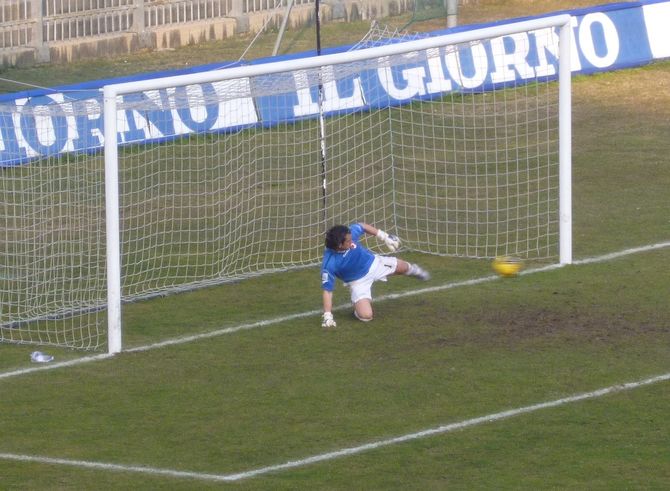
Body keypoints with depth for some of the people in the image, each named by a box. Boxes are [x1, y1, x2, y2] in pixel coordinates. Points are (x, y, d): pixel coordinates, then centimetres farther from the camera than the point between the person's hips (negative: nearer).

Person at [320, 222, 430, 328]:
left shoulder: (349, 234, -29)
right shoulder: (329, 264, -38)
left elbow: (362, 226, -5)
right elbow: (327, 290, -30)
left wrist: (384, 237, 0)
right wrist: (327, 316, -33)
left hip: (372, 263, 4)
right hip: (358, 282, -4)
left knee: (403, 267, 20)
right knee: (365, 315, -20)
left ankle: (413, 270, 59)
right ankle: (357, 304, 17)